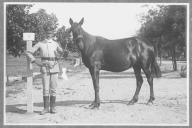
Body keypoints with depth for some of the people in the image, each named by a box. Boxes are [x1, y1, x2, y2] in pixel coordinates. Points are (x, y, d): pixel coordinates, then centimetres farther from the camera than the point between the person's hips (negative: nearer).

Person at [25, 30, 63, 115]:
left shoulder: (55, 43, 9)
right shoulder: (40, 44, 4)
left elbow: (60, 52, -3)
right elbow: (28, 53, 4)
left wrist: (59, 49, -26)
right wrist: (36, 62, -4)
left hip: (54, 67, 1)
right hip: (45, 67, -1)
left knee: (53, 88, 3)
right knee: (45, 89, -2)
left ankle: (52, 107, 11)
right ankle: (46, 108, 5)